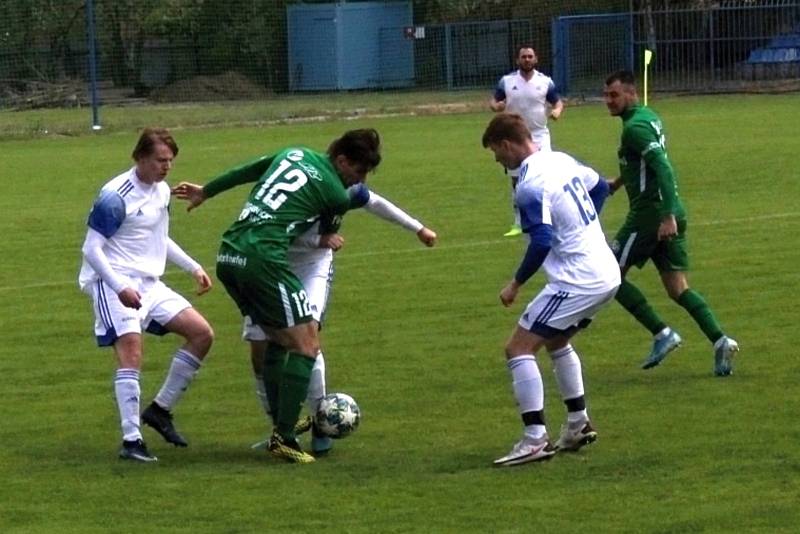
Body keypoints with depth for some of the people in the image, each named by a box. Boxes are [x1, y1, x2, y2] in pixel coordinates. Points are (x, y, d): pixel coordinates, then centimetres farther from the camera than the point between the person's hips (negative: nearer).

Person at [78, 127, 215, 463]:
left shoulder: (162, 191, 11)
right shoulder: (116, 196, -16)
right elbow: (91, 249, -16)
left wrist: (193, 268, 19)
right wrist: (120, 288, -27)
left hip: (149, 284, 9)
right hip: (114, 284, -9)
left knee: (202, 334, 4)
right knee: (131, 351, -24)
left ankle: (160, 410, 12)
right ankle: (131, 440, -22)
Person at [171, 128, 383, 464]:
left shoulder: (294, 153, 17)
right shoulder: (338, 195, 0)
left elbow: (245, 172, 29)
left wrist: (206, 192, 42)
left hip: (228, 256, 9)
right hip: (263, 258, -9)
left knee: (279, 339, 22)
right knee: (306, 344, -4)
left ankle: (282, 422, 25)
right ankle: (284, 438, -8)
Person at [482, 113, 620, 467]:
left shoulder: (530, 185, -18)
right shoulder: (562, 160, 9)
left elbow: (541, 242, -25)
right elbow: (599, 188, 26)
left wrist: (516, 285, -13)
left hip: (577, 282, -10)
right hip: (607, 274, 10)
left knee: (519, 348, -7)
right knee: (556, 342, 29)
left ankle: (535, 439, -13)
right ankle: (578, 425, 31)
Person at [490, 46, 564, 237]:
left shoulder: (545, 81, -2)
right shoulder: (507, 81, -1)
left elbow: (557, 101, 5)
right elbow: (494, 101, 4)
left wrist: (557, 110, -19)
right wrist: (496, 106, -20)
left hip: (539, 137, -1)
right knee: (516, 181, 6)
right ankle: (518, 223, 16)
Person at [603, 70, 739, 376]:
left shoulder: (635, 127, -14)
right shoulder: (649, 117, 15)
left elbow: (663, 167, -24)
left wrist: (668, 215, -31)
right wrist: (618, 182, 39)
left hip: (650, 214, -9)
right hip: (670, 215, 9)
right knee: (678, 290, 9)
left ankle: (662, 334, -4)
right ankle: (719, 340, -6)